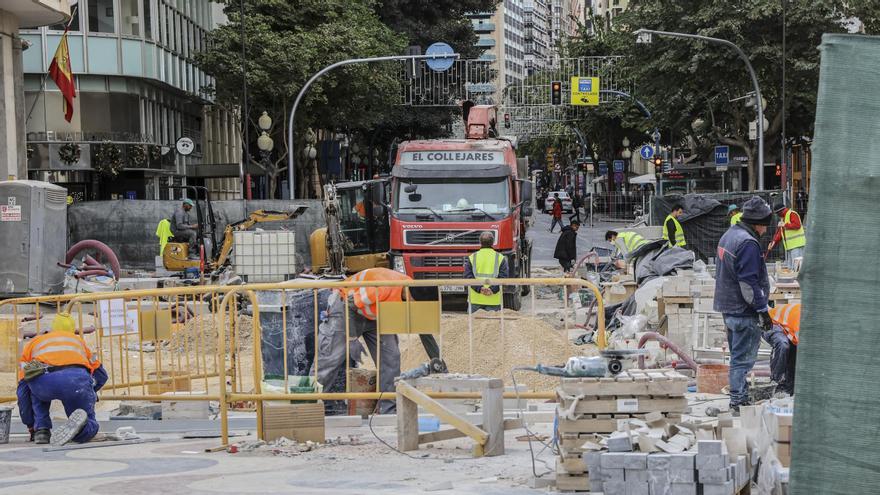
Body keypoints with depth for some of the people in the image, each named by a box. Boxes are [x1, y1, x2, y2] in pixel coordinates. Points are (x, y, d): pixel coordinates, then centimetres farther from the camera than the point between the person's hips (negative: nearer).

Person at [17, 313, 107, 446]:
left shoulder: (33, 342, 36)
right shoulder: (78, 340, 40)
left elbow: (23, 387, 32)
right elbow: (101, 375, 38)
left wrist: (30, 424, 39)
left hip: (43, 380, 0)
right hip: (78, 379, 0)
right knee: (89, 428, 18)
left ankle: (41, 430, 17)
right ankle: (78, 423, -17)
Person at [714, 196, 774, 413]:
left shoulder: (729, 235, 13)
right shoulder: (748, 243, -19)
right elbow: (749, 282, -23)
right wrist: (762, 309, -18)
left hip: (728, 307, 10)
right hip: (744, 311, -10)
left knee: (737, 355, 17)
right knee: (743, 358, -5)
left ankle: (738, 399, 24)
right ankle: (739, 402, -2)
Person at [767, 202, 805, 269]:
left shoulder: (792, 214, -7)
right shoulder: (783, 218, 22)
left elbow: (797, 225, -21)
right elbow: (779, 233, 22)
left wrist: (785, 225, -17)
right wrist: (773, 242, 10)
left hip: (796, 246, -10)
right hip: (789, 246, 10)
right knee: (789, 267, 8)